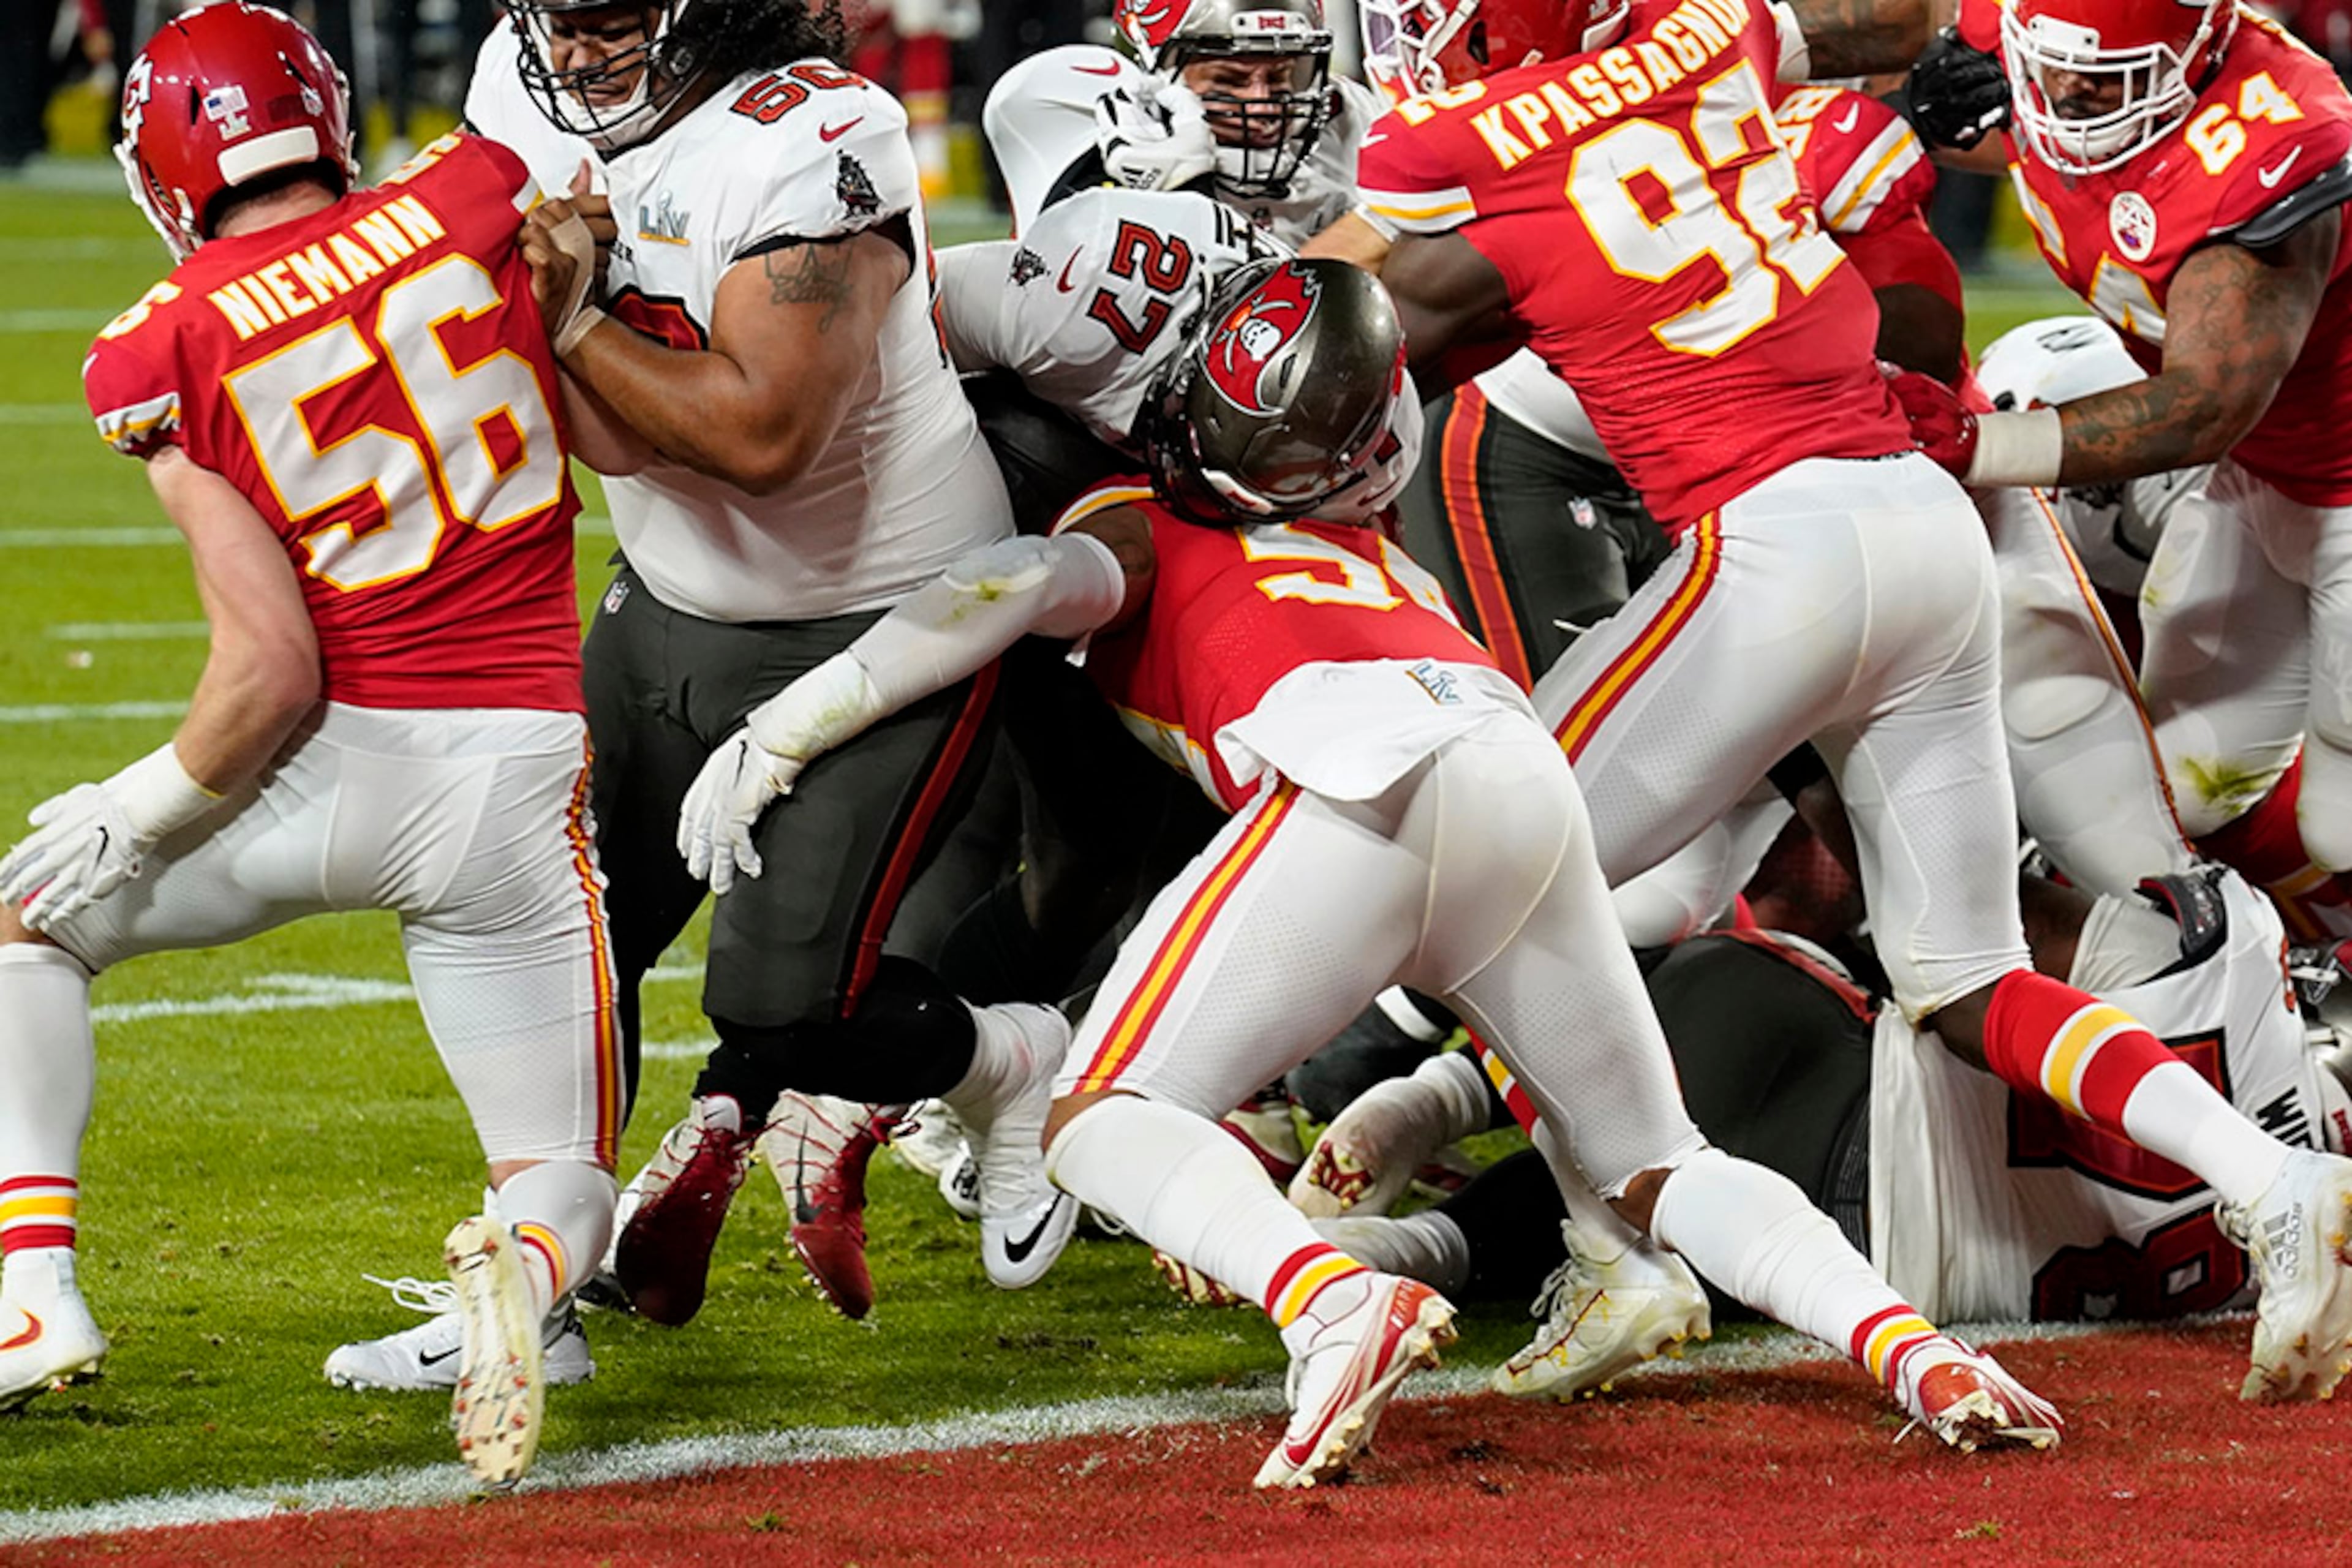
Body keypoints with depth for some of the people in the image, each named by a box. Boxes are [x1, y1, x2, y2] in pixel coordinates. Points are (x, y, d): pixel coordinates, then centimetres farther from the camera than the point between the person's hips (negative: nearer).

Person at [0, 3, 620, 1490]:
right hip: (513, 770, 1)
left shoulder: (166, 360, -7)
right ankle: (527, 1265, -24)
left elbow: (274, 670, -12)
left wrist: (142, 814, 0)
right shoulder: (475, 205, -3)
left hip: (331, 759, -1)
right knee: (565, 1178, 15)